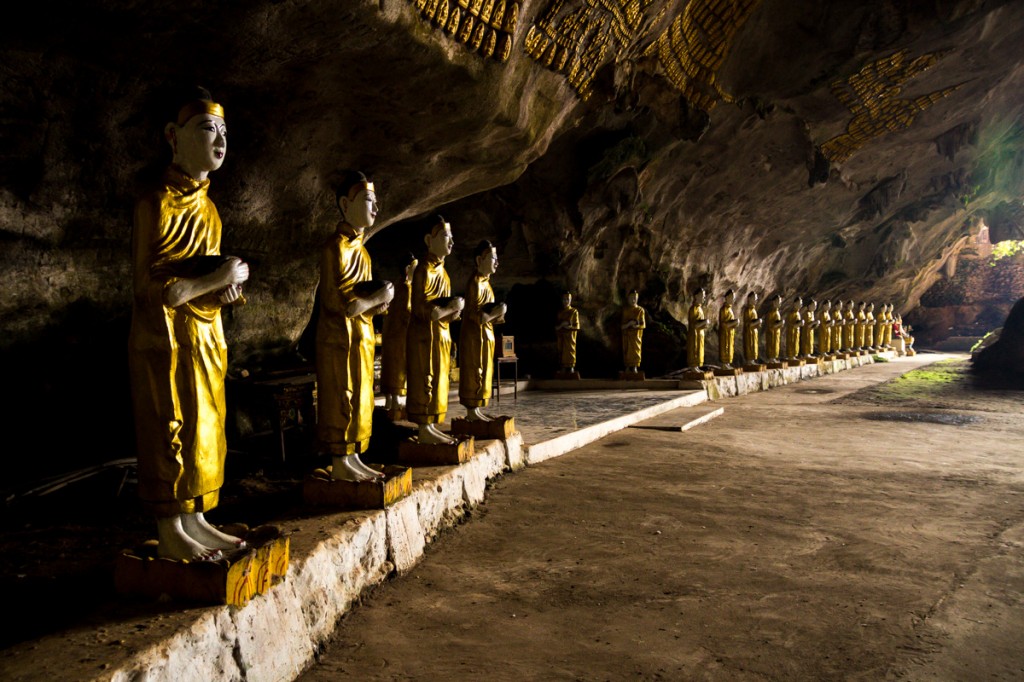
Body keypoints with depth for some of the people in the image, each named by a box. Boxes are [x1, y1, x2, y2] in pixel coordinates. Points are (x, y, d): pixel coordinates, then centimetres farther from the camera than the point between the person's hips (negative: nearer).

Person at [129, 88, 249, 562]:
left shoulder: (208, 209, 14)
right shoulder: (158, 205, -11)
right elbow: (150, 289, -16)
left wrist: (226, 290, 3)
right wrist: (216, 279, -15)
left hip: (205, 336, 8)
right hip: (166, 338, -8)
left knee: (205, 430, 10)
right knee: (170, 431, -2)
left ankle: (194, 520, 21)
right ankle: (169, 533, 7)